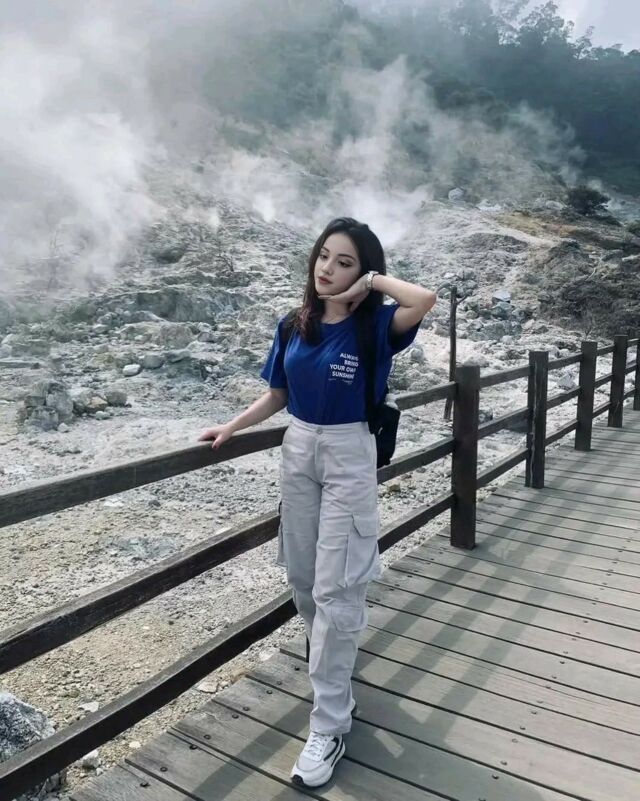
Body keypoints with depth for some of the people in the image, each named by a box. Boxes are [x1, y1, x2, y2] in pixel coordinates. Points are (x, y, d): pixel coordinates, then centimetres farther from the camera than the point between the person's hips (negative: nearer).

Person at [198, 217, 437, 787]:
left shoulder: (374, 326, -11)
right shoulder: (293, 327, 3)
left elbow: (425, 300, -31)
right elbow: (276, 396, 11)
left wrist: (374, 280, -17)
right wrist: (232, 427, 2)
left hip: (349, 457, -5)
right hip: (297, 450, 6)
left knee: (335, 589, -2)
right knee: (302, 576, 17)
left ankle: (329, 727, 11)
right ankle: (334, 671, 45)